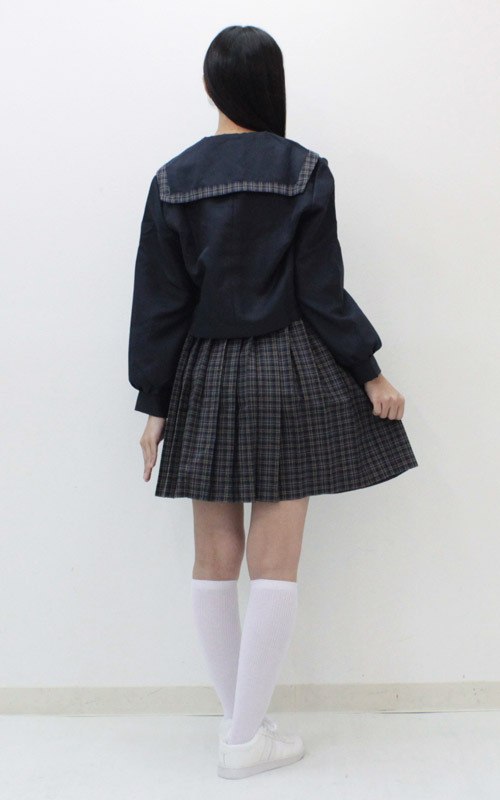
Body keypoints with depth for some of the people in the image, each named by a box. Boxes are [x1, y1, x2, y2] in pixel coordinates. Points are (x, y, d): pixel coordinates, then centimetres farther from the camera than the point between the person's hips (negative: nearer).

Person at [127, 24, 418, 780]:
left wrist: (155, 404, 6)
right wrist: (369, 373, 4)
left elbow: (158, 300, 2)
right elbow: (323, 291, -6)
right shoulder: (306, 172, -4)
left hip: (204, 379, 3)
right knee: (275, 562, 1)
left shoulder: (173, 180, 2)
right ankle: (246, 739, 7)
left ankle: (238, 718, 21)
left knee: (216, 558, 10)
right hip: (289, 376, -2)